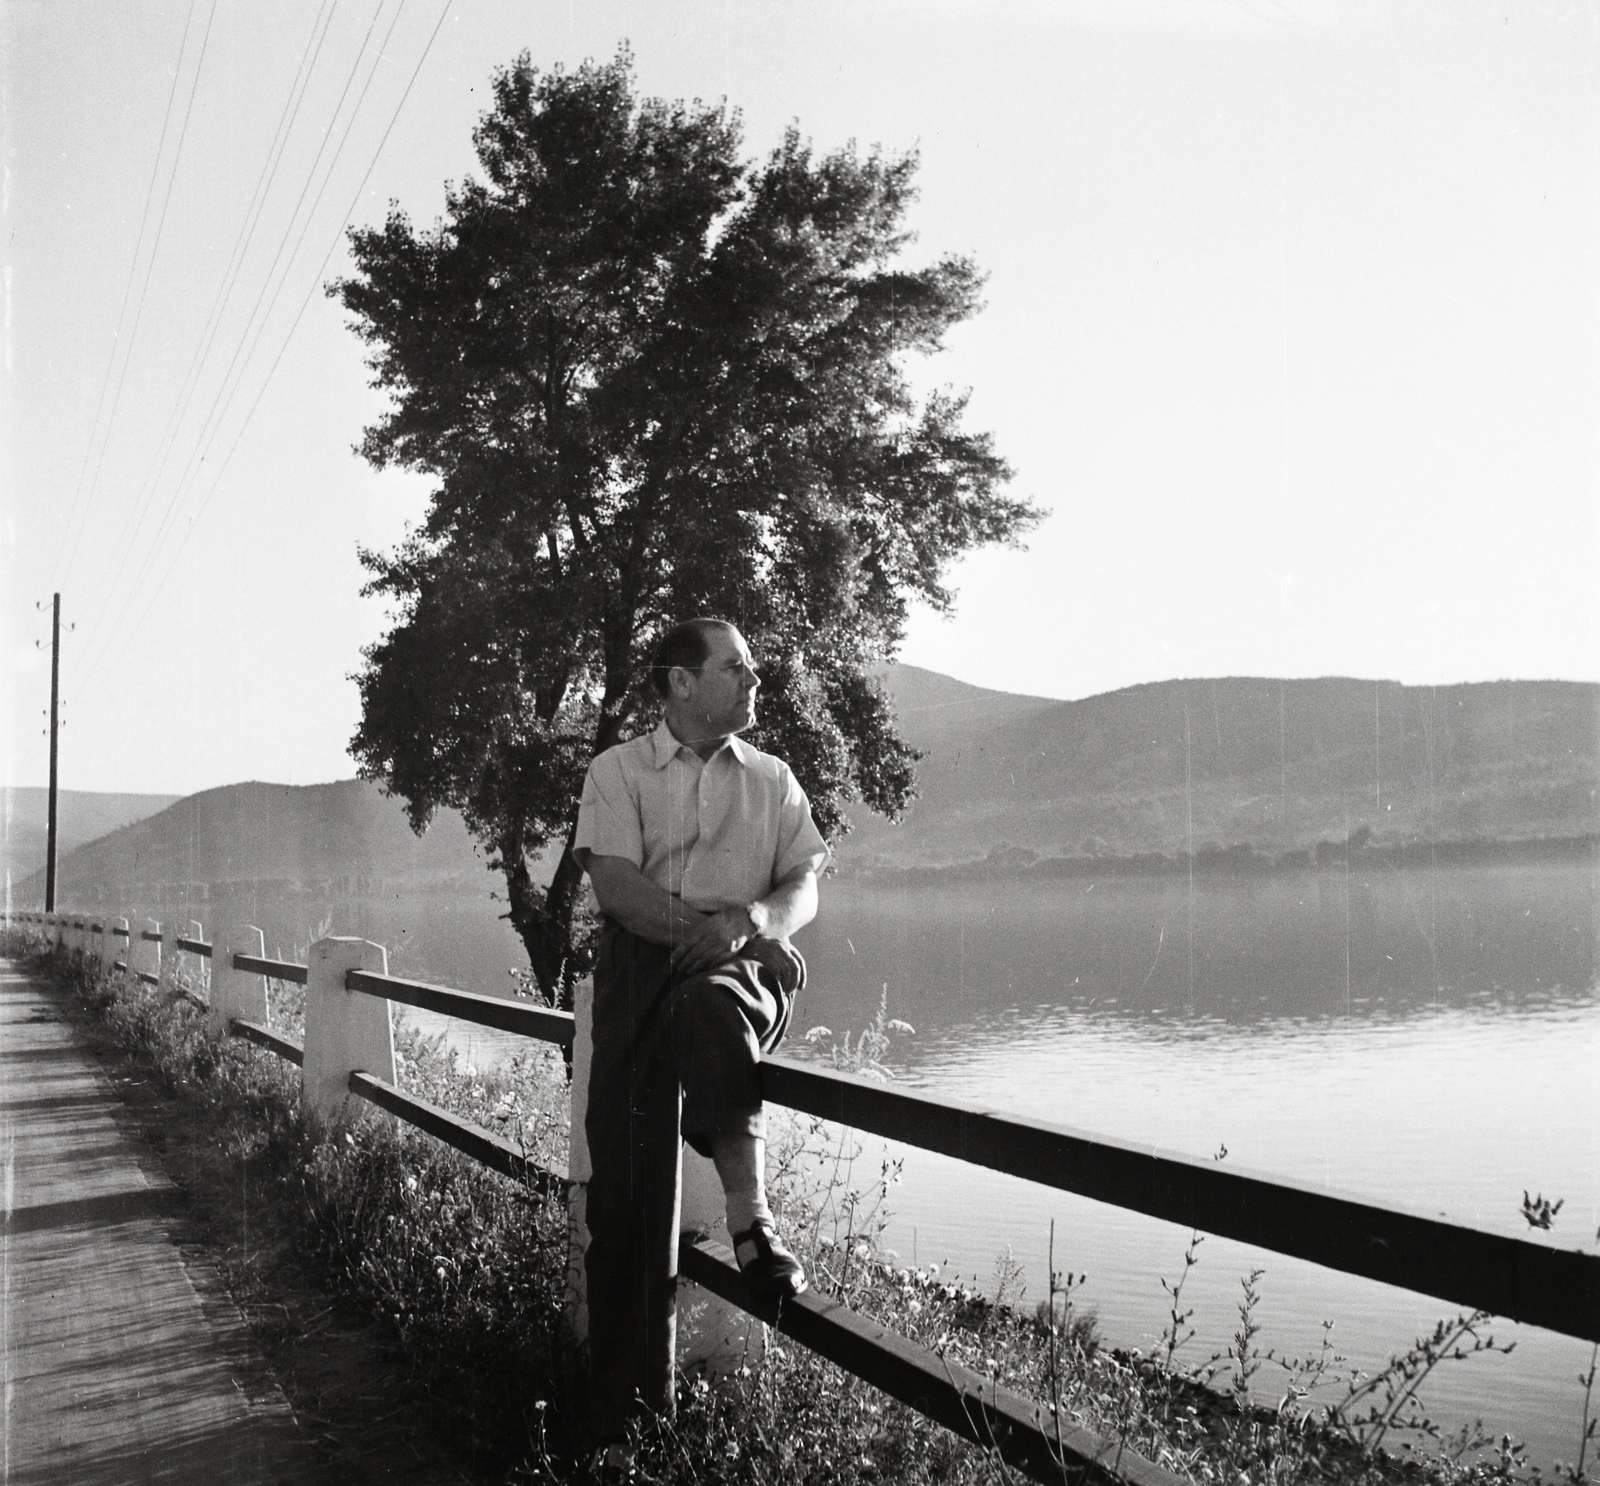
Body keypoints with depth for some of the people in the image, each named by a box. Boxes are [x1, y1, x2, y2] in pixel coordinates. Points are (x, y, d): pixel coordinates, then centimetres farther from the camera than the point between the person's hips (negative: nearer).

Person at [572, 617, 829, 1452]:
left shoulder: (771, 780, 15)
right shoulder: (620, 770, 8)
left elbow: (804, 888, 6)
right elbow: (615, 884, -6)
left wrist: (747, 924, -15)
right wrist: (700, 925, -18)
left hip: (744, 968, 1)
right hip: (642, 963, 0)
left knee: (707, 1008, -38)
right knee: (628, 1185, -6)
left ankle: (751, 1220, -28)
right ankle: (626, 1404, 3)